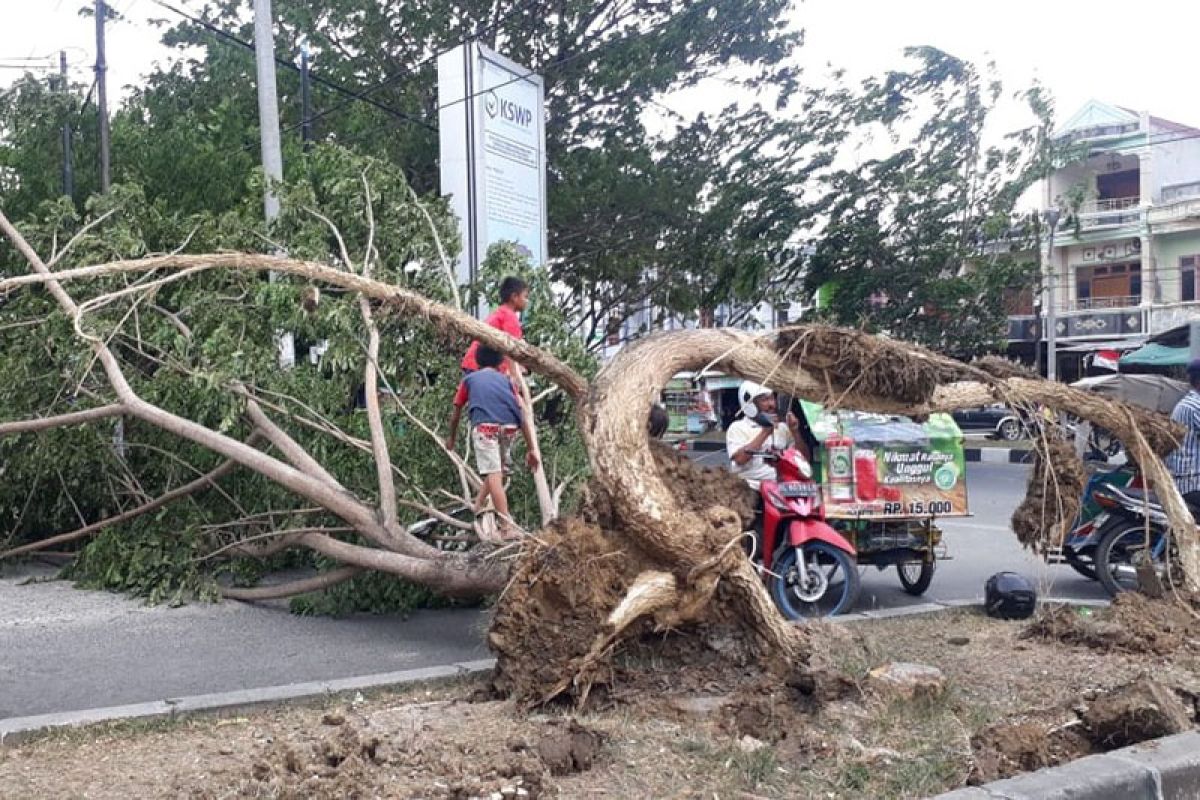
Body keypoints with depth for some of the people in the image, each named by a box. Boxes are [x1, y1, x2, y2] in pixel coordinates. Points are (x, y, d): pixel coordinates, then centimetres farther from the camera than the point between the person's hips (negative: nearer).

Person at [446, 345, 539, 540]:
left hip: (485, 426, -2)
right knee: (498, 470, 26)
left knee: (493, 475, -9)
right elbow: (522, 416, 22)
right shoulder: (506, 380, 30)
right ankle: (478, 506, 24)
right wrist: (531, 449, 23)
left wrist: (451, 437, 51)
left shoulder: (469, 379, 28)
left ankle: (507, 528, -17)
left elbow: (456, 414, 34)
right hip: (509, 427, 2)